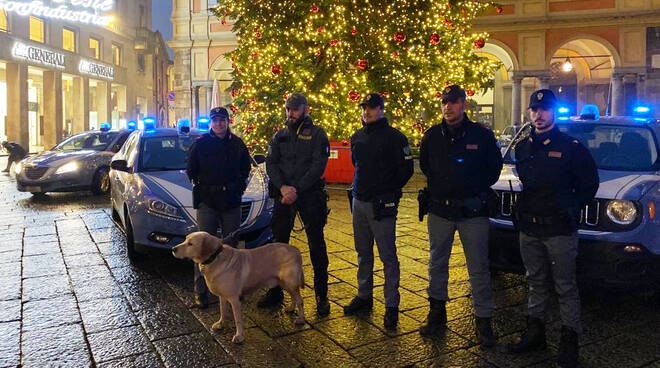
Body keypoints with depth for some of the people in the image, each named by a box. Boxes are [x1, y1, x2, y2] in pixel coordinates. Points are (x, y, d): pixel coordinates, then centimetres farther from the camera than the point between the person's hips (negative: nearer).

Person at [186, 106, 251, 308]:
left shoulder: (237, 144, 5)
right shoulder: (201, 144, -2)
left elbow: (245, 168, 17)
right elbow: (191, 170, 6)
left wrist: (239, 185, 6)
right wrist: (201, 186, 1)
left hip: (232, 201, 3)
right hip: (207, 201, -3)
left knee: (232, 246, 11)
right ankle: (200, 291, 3)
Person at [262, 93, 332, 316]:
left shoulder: (317, 134, 0)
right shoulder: (279, 136, 13)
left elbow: (318, 166, -10)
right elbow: (270, 163, 3)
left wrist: (297, 190, -18)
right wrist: (283, 187, -14)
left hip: (310, 195, -4)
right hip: (283, 196, 4)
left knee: (316, 245, 1)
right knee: (279, 243, 9)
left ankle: (321, 295, 11)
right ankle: (275, 292, 23)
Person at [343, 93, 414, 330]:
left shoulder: (394, 137, -6)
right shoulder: (357, 138, 13)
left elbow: (406, 169, -6)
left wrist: (388, 192, -4)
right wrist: (362, 188, 15)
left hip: (382, 205, -7)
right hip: (359, 202, 7)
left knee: (388, 255, -2)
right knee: (363, 253, 15)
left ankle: (392, 305, 6)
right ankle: (364, 297, 28)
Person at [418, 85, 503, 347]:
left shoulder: (481, 135, -2)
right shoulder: (432, 136, 4)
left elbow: (495, 167, 8)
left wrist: (475, 189, 1)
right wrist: (437, 187, 10)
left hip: (473, 210, -2)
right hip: (439, 210, 3)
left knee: (479, 268, 2)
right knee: (437, 264, 11)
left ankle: (483, 320, 14)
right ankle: (437, 313, 26)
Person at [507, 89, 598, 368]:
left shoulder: (570, 147, -6)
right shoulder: (522, 147, 10)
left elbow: (589, 183, 1)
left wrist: (570, 209, 0)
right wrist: (526, 208, 13)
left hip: (559, 229, -5)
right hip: (529, 227, 5)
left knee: (565, 287, 2)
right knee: (536, 282, 16)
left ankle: (569, 341, 14)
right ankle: (534, 332, 28)